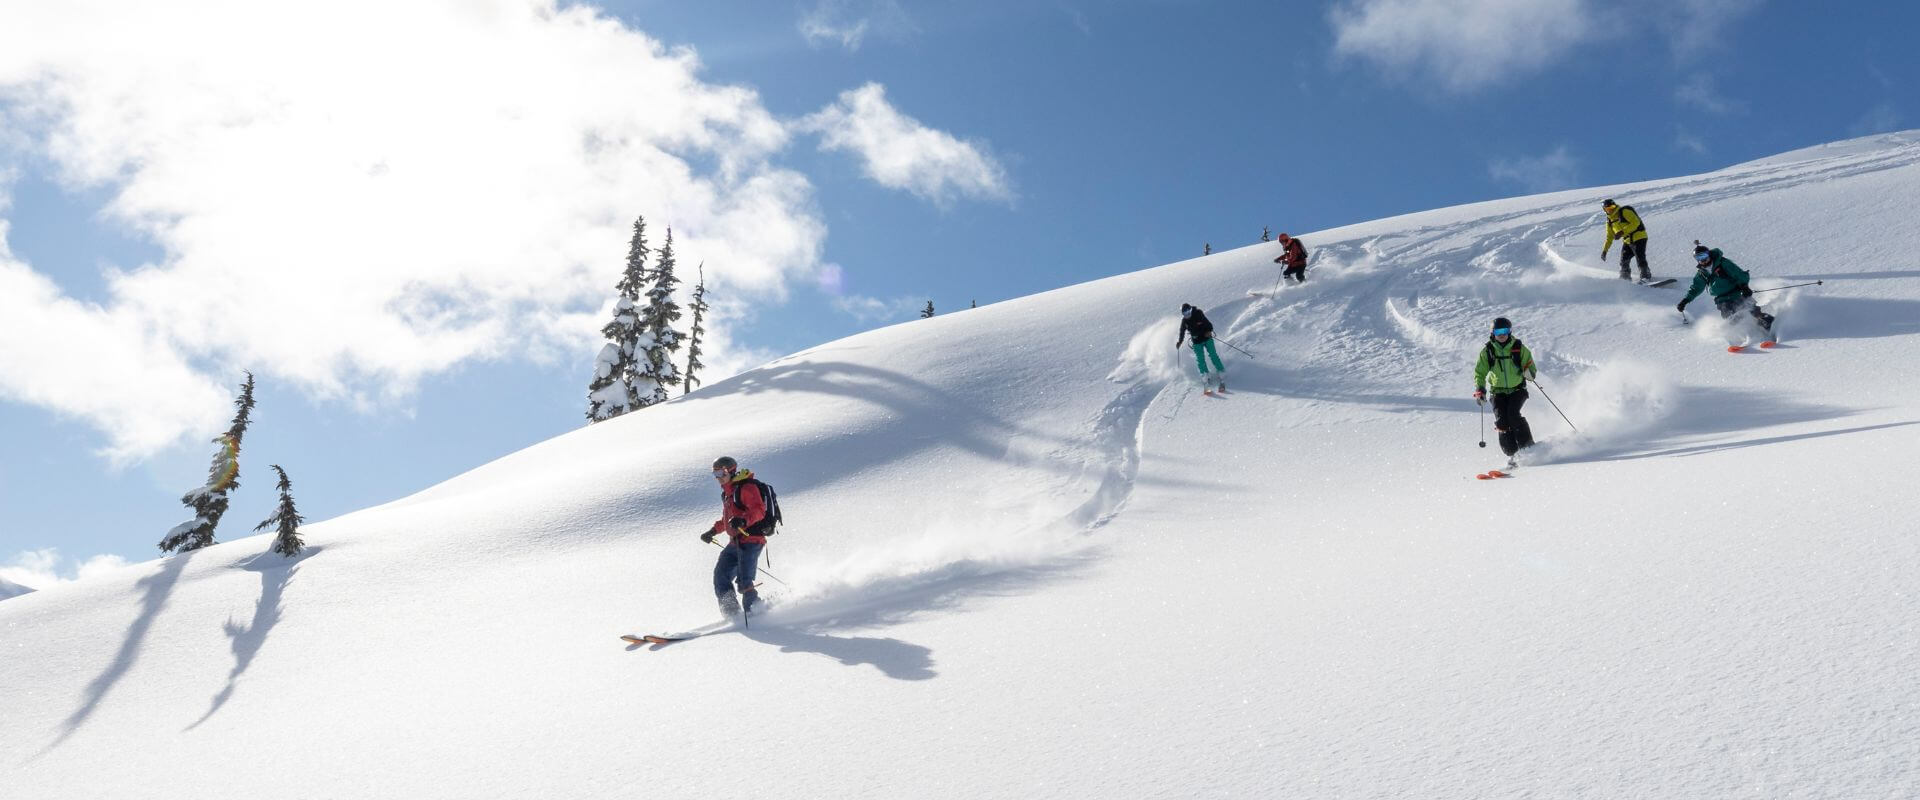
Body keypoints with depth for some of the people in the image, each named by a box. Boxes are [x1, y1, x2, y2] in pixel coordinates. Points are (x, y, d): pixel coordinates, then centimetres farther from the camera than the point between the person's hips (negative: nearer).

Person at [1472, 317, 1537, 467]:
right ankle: (1512, 455, -8)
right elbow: (1480, 373, 7)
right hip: (1499, 392, 2)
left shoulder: (1519, 348, -1)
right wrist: (1479, 390, -7)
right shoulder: (1487, 351, 2)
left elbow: (1531, 367, 2)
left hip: (1517, 389, -1)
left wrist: (1529, 372, -22)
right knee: (1501, 420, -15)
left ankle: (1528, 448, -13)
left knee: (1513, 414, -24)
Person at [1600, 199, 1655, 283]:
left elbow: (1636, 223, -20)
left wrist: (1622, 232, -27)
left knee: (1640, 258, -18)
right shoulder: (1610, 221, 13)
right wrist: (1605, 250, 14)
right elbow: (1609, 237, 21)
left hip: (1638, 237, -8)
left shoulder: (1625, 211, -10)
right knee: (1624, 261, 5)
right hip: (1627, 241, 8)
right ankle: (1625, 279, 17)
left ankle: (1646, 277, -20)